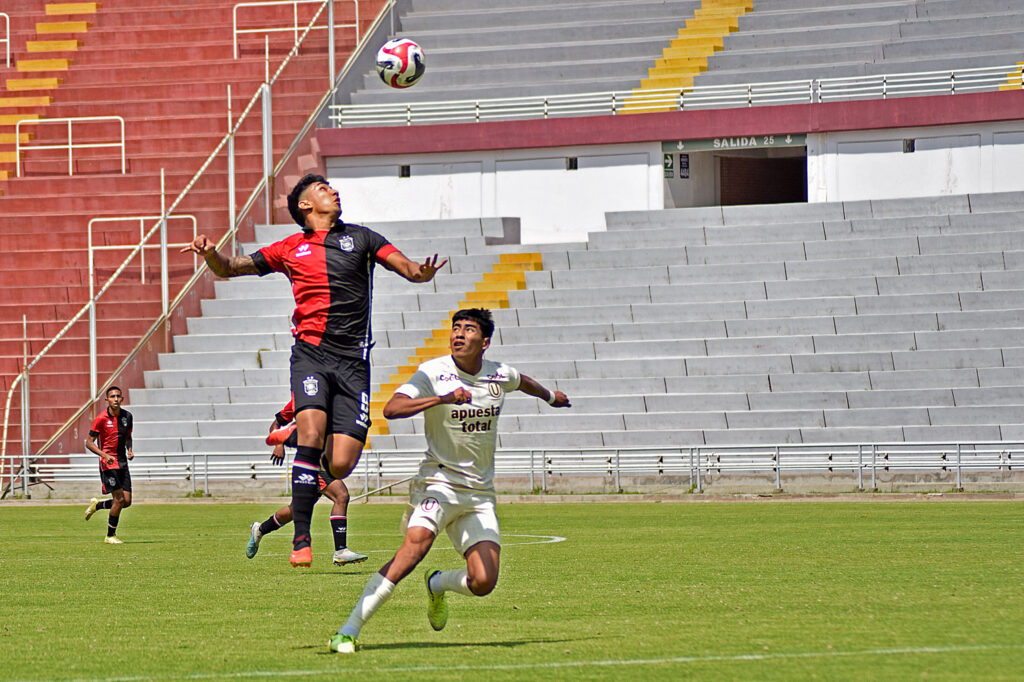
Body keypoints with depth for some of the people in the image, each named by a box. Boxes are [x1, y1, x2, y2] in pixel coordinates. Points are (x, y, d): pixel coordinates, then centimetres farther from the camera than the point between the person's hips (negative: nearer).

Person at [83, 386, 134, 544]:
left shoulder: (127, 416, 6)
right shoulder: (101, 419, -11)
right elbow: (89, 443, -9)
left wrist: (129, 450, 1)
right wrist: (105, 455, -22)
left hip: (122, 463, 6)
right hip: (108, 464, -6)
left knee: (127, 501, 1)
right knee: (119, 499, -12)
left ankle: (97, 505, 28)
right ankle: (110, 536, 3)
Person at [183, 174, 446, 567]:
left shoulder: (360, 238, 15)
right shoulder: (291, 249, 14)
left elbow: (407, 268, 6)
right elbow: (229, 268, 18)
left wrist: (421, 272, -19)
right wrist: (210, 253, -5)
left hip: (353, 361, 1)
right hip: (311, 354, -1)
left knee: (342, 466, -9)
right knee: (311, 433, -25)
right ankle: (301, 539, -19)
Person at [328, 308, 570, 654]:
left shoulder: (499, 375, 4)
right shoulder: (433, 373, -11)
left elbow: (523, 381, 30)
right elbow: (391, 409, -25)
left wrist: (550, 396, 50)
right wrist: (444, 398, -36)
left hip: (480, 492, 4)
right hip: (439, 480, -4)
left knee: (483, 583, -10)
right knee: (416, 544, -32)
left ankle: (438, 584, 27)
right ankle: (349, 630, -33)